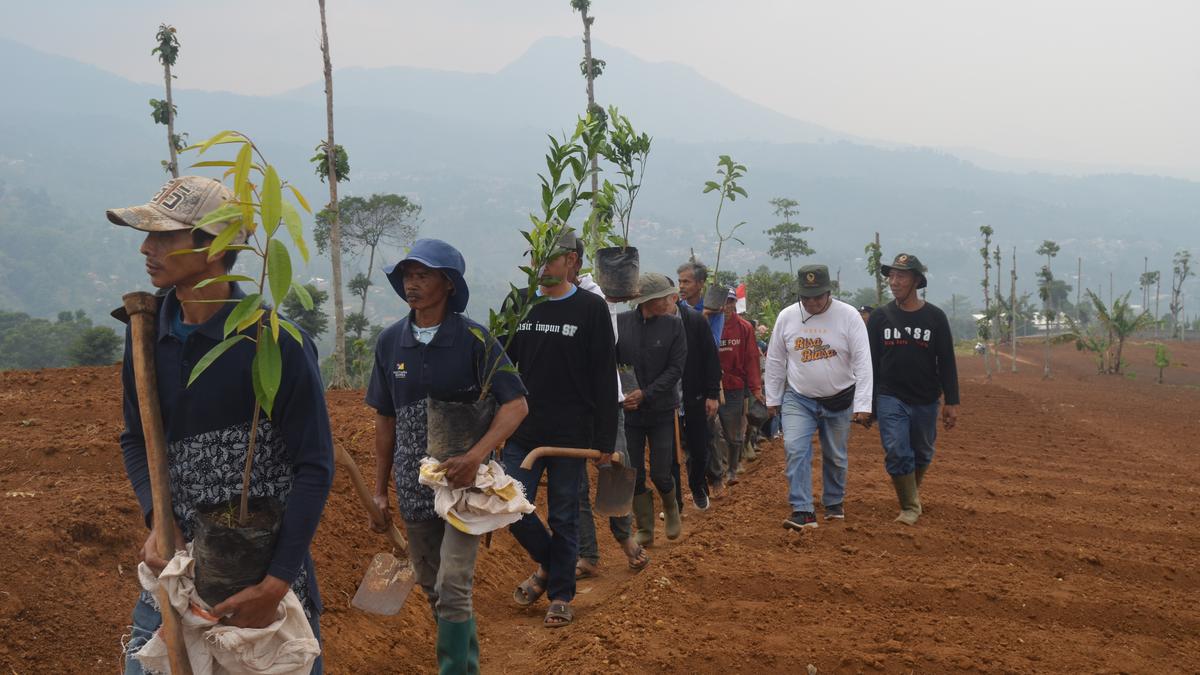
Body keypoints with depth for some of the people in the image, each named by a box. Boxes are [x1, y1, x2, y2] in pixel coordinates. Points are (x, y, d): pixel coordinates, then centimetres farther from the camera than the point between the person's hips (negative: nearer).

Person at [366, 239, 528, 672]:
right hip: (414, 487, 5)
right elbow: (386, 420, 10)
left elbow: (516, 405, -12)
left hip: (464, 481, -5)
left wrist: (476, 456, -26)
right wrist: (380, 489, 10)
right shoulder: (390, 342, 3)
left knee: (453, 588, -12)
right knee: (432, 588, 16)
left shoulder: (474, 339, -9)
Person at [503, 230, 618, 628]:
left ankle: (561, 595, 19)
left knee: (563, 518, 5)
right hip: (522, 432, 3)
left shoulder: (591, 309, -3)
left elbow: (604, 379, -4)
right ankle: (546, 564, 25)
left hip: (570, 436, -3)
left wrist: (605, 441, -6)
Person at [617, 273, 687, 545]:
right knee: (634, 476, 5)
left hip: (662, 410, 0)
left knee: (661, 474, 0)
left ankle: (671, 508, 32)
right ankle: (644, 529, 22)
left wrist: (645, 394, -16)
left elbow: (675, 369, -7)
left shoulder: (674, 325, -4)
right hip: (628, 411, 1)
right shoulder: (620, 322, -5)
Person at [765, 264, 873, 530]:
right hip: (798, 399, 1)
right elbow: (775, 360, 6)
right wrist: (772, 398, 8)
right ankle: (803, 511, -15)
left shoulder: (848, 316, -13)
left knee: (836, 457, 12)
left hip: (839, 400, -1)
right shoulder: (786, 317, -5)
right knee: (796, 449, -16)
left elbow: (862, 362, -14)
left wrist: (862, 405, -19)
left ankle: (834, 503, 34)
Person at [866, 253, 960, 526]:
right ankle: (910, 507, 2)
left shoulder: (935, 317, -2)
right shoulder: (880, 317, 0)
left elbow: (947, 362, -1)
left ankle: (913, 490, 40)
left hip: (926, 401, 1)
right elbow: (870, 363, 5)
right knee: (897, 452, -10)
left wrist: (952, 402, -5)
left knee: (922, 454, 14)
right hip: (891, 398, 0)